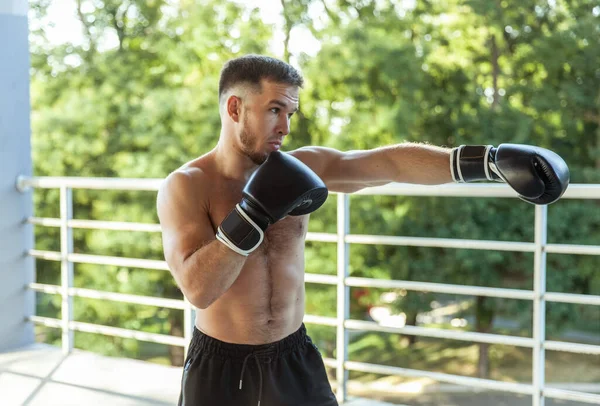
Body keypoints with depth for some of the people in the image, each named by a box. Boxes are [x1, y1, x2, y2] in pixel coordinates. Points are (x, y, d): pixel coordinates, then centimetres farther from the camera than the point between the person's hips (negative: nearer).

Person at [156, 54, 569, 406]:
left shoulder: (302, 166, -3)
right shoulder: (186, 186, -14)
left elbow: (391, 162, -12)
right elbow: (198, 288, -25)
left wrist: (488, 159, -21)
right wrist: (254, 211, -28)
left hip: (295, 360, 3)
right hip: (220, 367, -3)